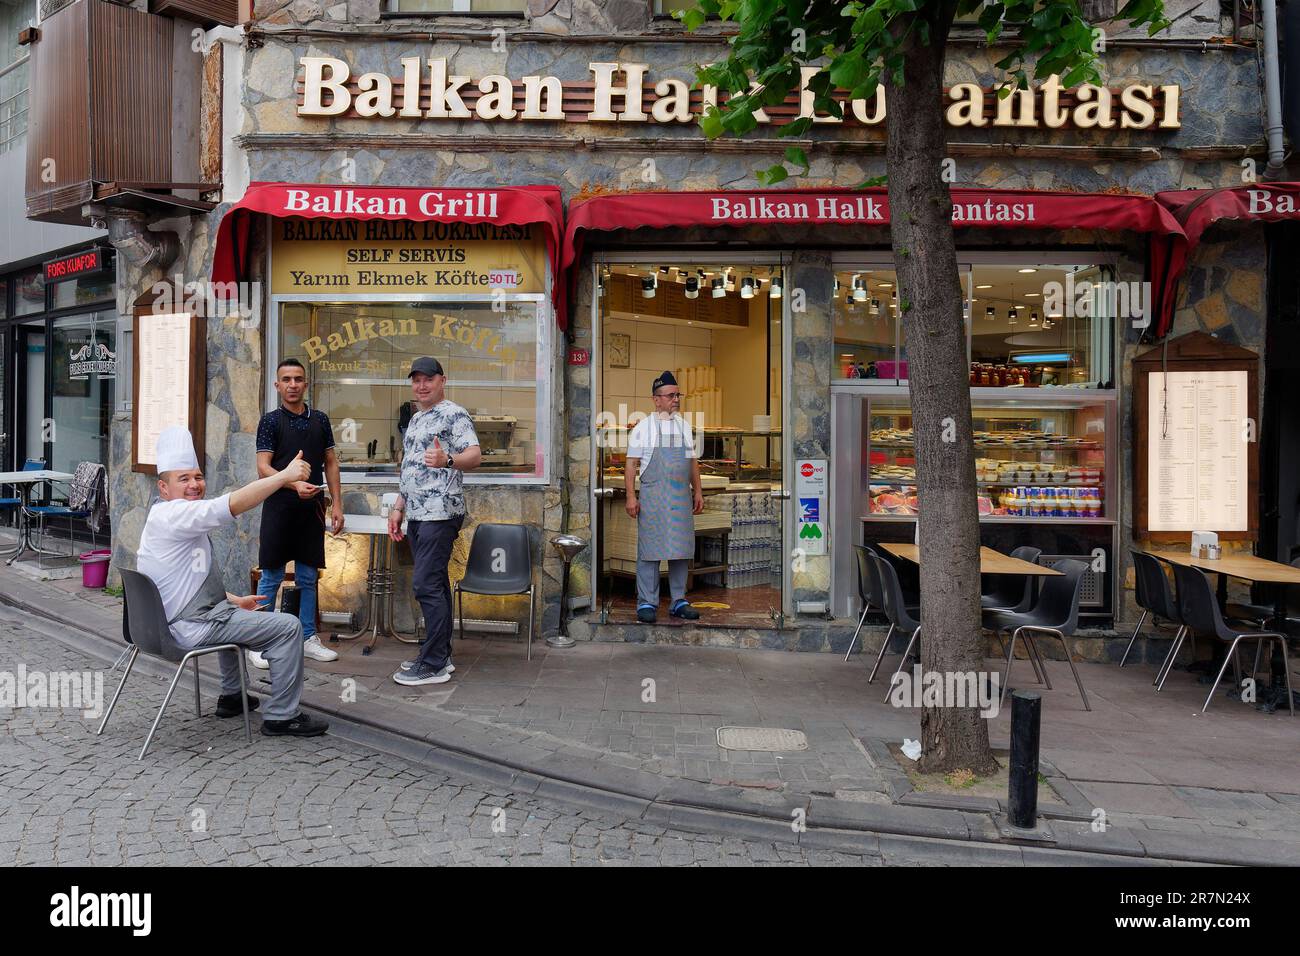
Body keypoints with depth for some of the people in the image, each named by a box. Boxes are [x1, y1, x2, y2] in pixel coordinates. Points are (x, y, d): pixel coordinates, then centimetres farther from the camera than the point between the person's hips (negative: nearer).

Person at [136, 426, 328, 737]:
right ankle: (281, 717, -3)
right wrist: (285, 475, -33)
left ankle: (231, 697, 42)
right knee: (288, 627, -11)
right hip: (192, 627, -11)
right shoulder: (173, 514, -17)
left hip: (173, 621, 11)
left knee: (235, 615, 39)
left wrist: (235, 600, 21)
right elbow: (233, 504, -33)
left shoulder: (168, 518, 17)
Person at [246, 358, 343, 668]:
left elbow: (331, 463, 11)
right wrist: (295, 484, -26)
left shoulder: (320, 419, 9)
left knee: (308, 577, 10)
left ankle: (308, 638, 19)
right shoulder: (270, 421, -2)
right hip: (279, 507, -4)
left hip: (312, 508, 4)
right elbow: (263, 467, -9)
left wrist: (336, 504, 4)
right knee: (271, 577, 1)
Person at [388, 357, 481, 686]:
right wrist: (398, 508, 21)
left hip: (440, 512, -9)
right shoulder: (415, 420, 21)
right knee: (435, 584, 11)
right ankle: (440, 655, 18)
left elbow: (475, 455, -20)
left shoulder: (454, 414, -7)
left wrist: (448, 460, -40)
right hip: (417, 514, 9)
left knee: (428, 585, -11)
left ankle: (433, 665, -5)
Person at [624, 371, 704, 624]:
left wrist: (698, 492, 13)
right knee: (650, 550, -3)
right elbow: (631, 463, -2)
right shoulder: (643, 427, -1)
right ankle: (647, 603, 5)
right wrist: (631, 497, -9)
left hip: (682, 497, 5)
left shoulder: (684, 426, 13)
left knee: (681, 550, 7)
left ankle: (679, 601, 17)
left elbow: (693, 461, 18)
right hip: (653, 496, -4)